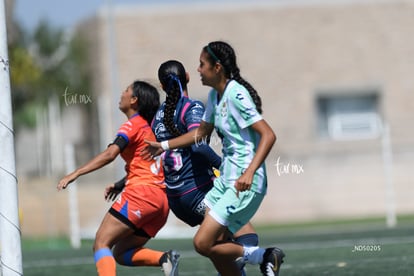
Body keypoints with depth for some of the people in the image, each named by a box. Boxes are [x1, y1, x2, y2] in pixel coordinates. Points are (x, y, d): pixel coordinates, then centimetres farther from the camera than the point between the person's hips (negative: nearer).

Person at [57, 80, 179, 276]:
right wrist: (120, 185, 19)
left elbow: (110, 154, -18)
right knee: (121, 254, 13)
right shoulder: (149, 127, 23)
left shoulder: (133, 125, -3)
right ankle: (165, 259, -9)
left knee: (101, 244, -10)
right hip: (161, 199, 9)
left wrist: (75, 173, -21)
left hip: (141, 193, -8)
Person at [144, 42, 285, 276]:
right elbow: (202, 132, 29)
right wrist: (165, 145, 30)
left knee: (203, 244, -13)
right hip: (226, 178, 9)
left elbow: (268, 135, -24)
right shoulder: (215, 95, 11)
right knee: (210, 244, 7)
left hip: (245, 183, -9)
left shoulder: (236, 95, -17)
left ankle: (265, 257, 0)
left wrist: (250, 172, -33)